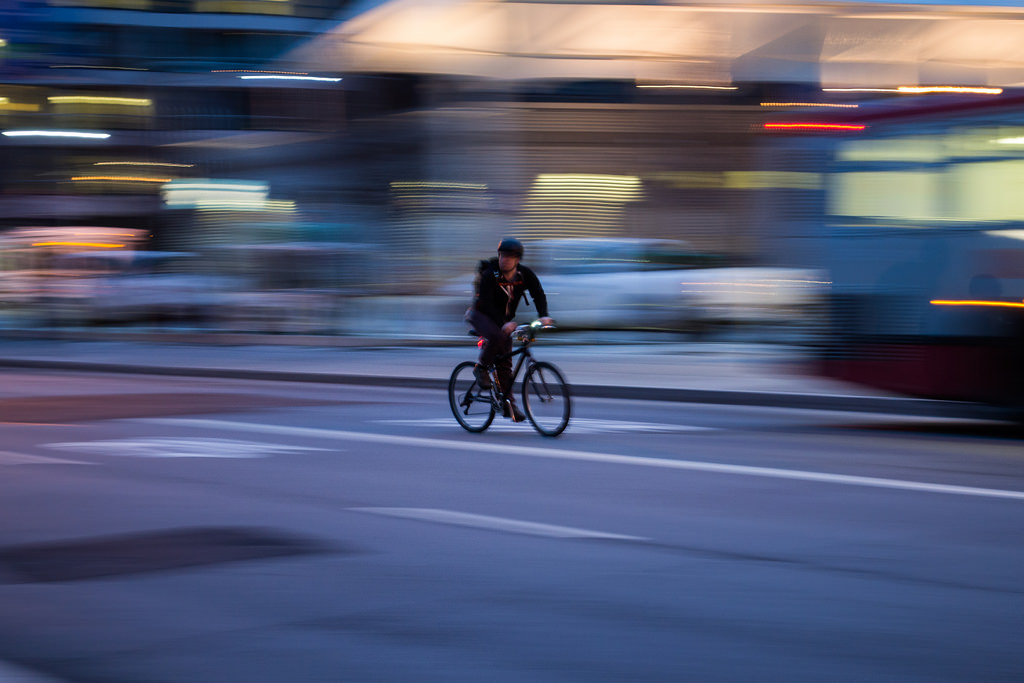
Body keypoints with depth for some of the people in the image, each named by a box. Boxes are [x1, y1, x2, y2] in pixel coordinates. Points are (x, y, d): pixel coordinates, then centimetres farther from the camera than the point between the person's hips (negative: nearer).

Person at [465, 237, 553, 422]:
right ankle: (481, 368, -11)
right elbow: (487, 304, -29)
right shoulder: (489, 275, -24)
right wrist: (503, 324, -41)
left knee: (505, 363, 0)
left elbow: (538, 294, -12)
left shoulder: (525, 274, -11)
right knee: (496, 337, -36)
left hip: (503, 319, 5)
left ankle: (509, 405, 4)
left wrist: (543, 316, -31)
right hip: (480, 314, -5)